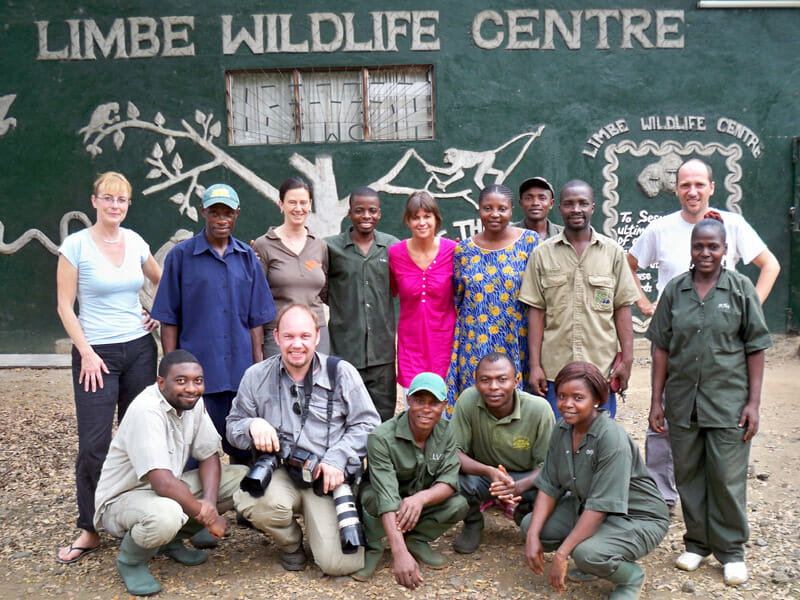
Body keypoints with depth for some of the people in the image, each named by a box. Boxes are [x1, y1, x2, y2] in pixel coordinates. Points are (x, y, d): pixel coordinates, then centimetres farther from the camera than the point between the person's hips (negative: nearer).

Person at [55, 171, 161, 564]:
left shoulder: (135, 243, 5)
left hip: (139, 348, 4)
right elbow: (65, 306, -5)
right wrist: (87, 353, -10)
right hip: (96, 352, -4)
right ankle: (90, 530, 11)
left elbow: (162, 282, 24)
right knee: (93, 445, -4)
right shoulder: (76, 245, -6)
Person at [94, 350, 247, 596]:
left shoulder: (193, 401, -5)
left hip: (167, 489, 8)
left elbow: (209, 456, 0)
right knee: (166, 516, -40)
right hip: (122, 499, -8)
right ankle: (131, 561, -4)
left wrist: (209, 502, -19)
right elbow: (164, 484, -34)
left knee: (241, 478, -7)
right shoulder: (146, 410, -28)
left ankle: (172, 539, 9)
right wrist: (209, 518, -23)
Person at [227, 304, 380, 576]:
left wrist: (338, 458, -13)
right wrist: (253, 425, -11)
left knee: (338, 562, -18)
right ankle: (290, 544, 4)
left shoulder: (342, 373, 3)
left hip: (328, 479, -1)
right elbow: (233, 426, 13)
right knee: (261, 504, -35)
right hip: (278, 473, 2)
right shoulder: (256, 376, 7)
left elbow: (367, 424, 2)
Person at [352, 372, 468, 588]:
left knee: (459, 505, -24)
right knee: (372, 496, -36)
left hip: (422, 504, 4)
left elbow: (449, 481, -20)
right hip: (386, 513, -3)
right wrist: (400, 553, -49)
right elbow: (386, 497, -38)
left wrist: (421, 498, -44)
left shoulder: (446, 432, -13)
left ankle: (416, 540, 0)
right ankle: (371, 546, -8)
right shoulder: (381, 437, -28)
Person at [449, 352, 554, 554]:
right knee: (455, 475, -32)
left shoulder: (539, 409, -21)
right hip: (482, 474, 0)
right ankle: (472, 524, 4)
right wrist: (489, 471, -37)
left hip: (526, 478, 0)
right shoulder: (468, 401, -21)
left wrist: (519, 486, -36)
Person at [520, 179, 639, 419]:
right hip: (554, 367, 0)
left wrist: (627, 358, -1)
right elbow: (536, 311, 2)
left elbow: (622, 308, 5)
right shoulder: (543, 254, 4)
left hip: (602, 367, 1)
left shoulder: (613, 252, 6)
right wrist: (535, 364, -3)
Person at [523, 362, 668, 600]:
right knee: (530, 525, -7)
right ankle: (588, 562, 13)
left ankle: (631, 576, 1)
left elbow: (600, 507, -30)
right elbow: (549, 487, -2)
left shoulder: (612, 439, -28)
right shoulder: (562, 430, -6)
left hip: (638, 518, -7)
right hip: (585, 509, 7)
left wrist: (561, 555, -30)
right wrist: (533, 536, -14)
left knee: (587, 553, -33)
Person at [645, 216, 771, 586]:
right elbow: (662, 347, 6)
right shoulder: (675, 290, 4)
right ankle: (697, 542, 29)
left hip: (728, 401, -2)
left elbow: (756, 349, 0)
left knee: (727, 478, 3)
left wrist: (753, 402, -4)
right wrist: (656, 400, 4)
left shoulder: (741, 288, -1)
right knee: (688, 475, 12)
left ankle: (731, 549, 21)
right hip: (682, 400, 3)